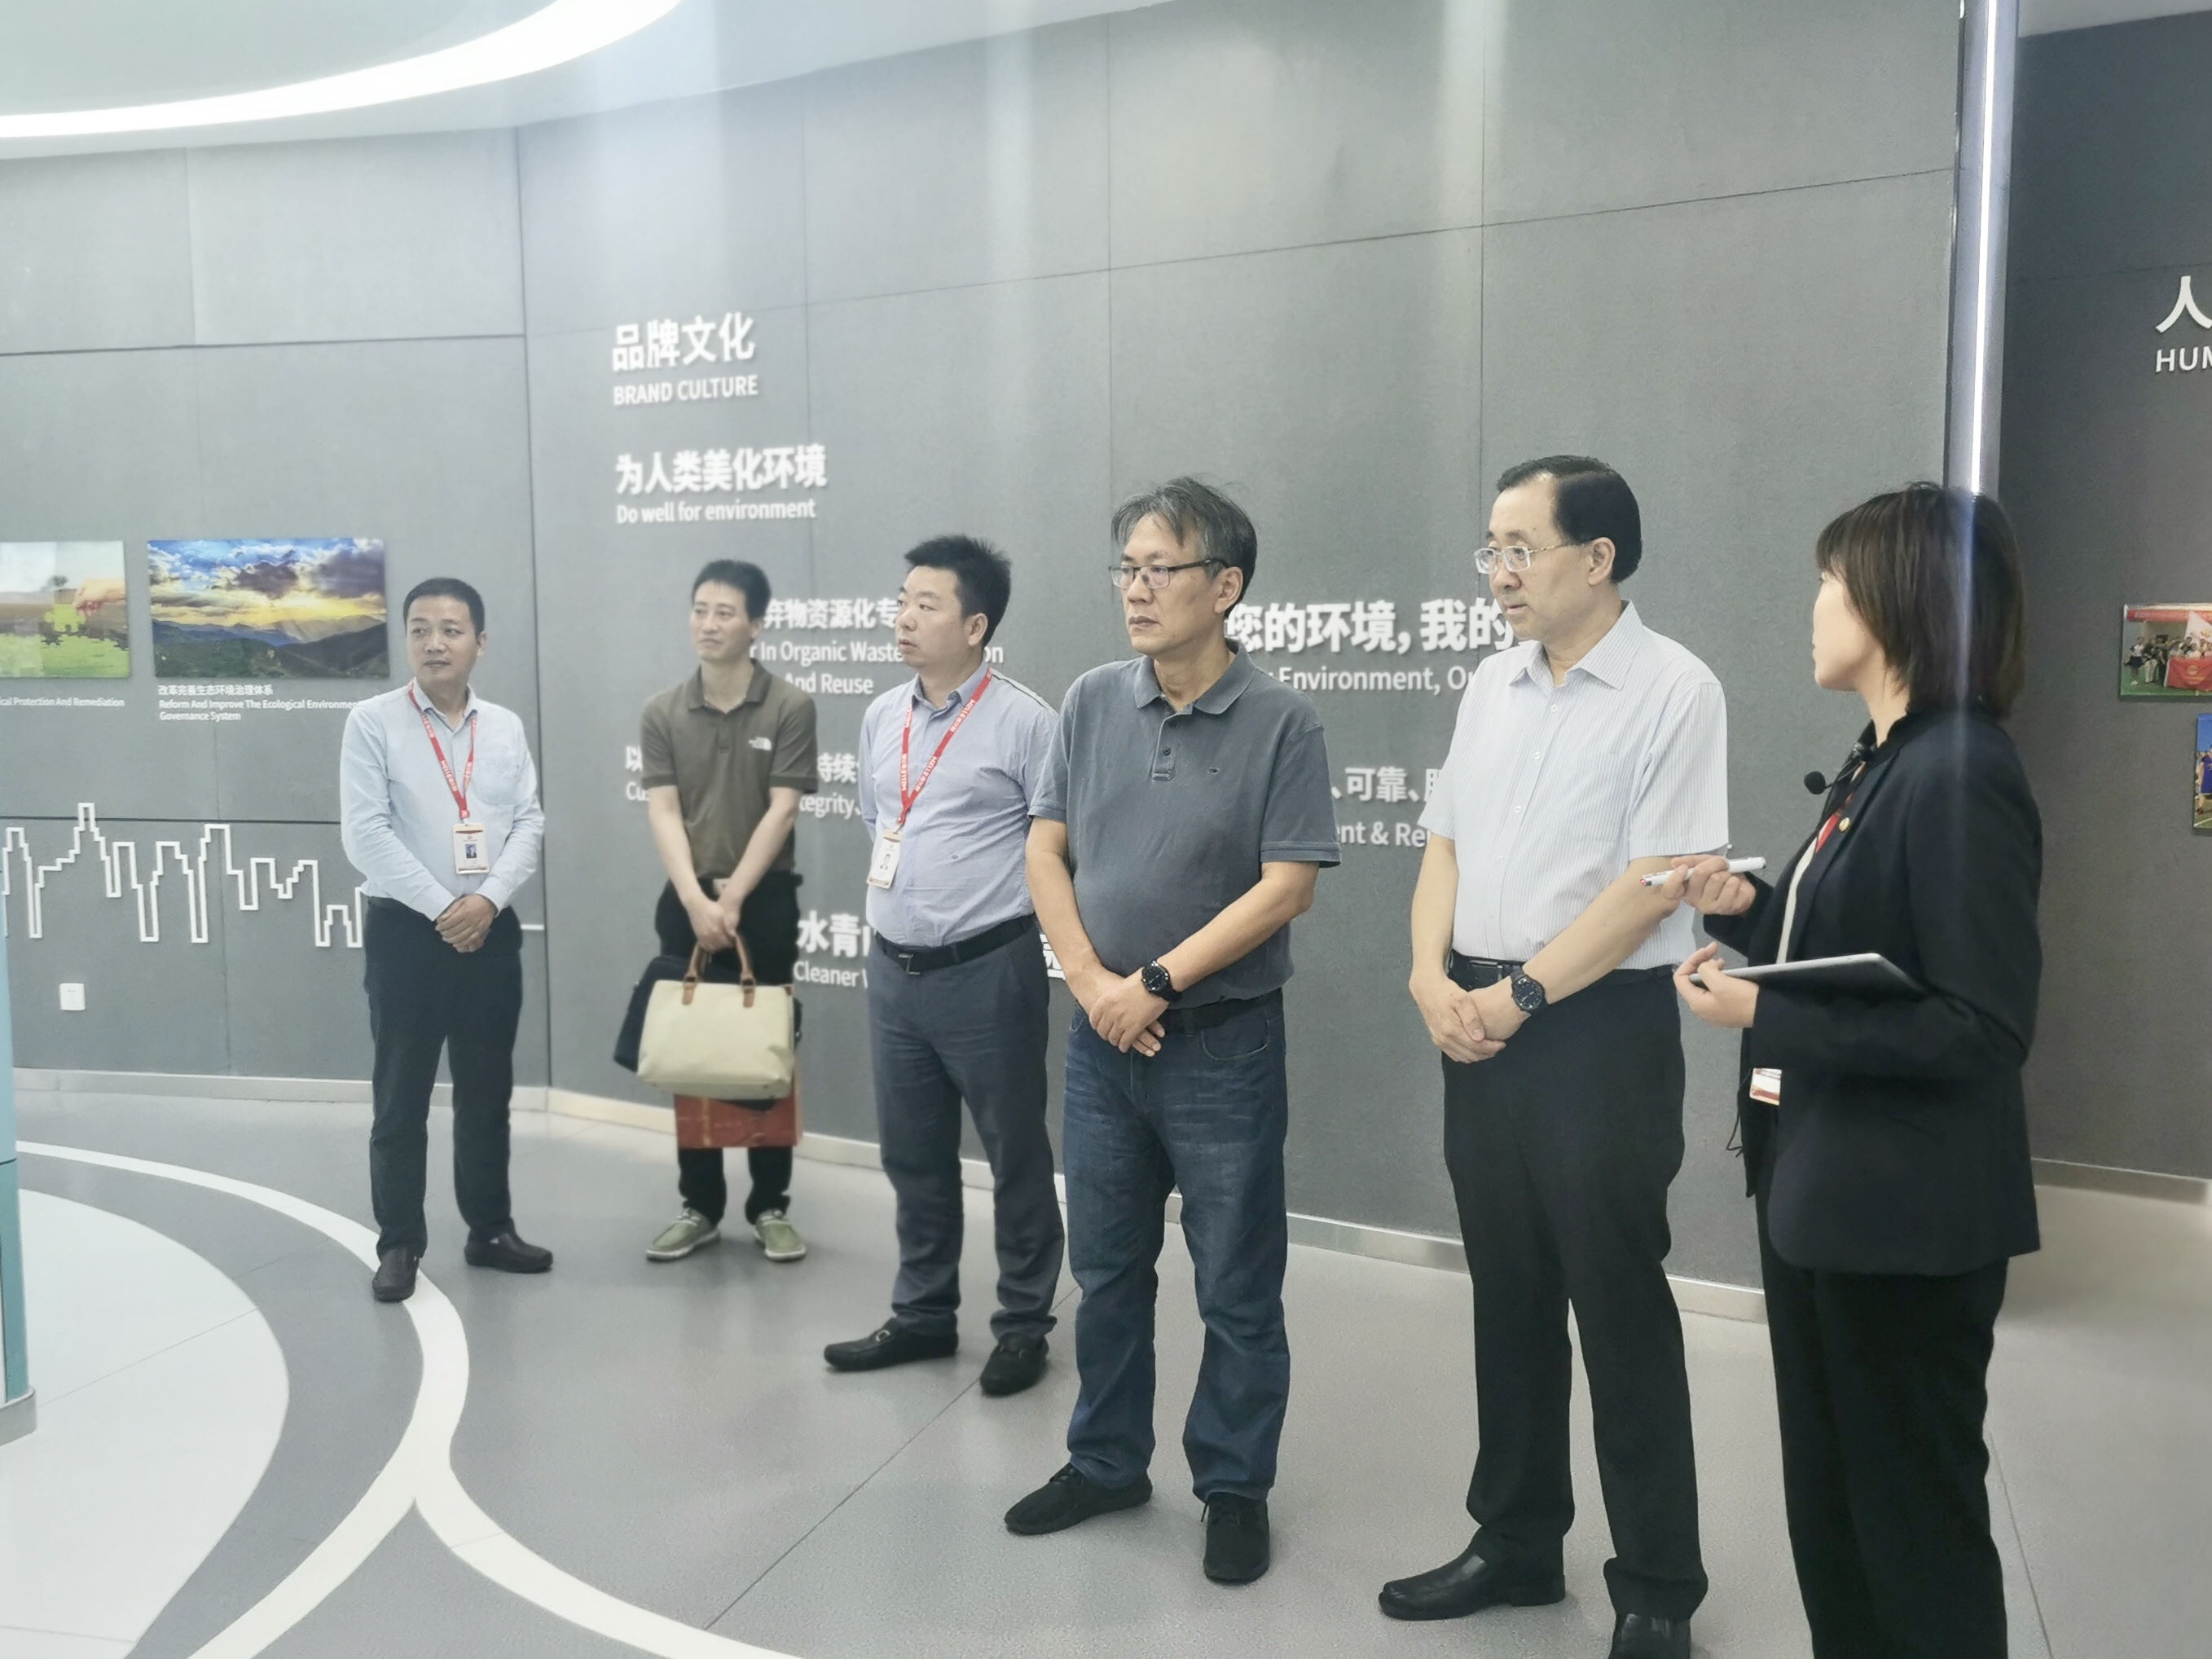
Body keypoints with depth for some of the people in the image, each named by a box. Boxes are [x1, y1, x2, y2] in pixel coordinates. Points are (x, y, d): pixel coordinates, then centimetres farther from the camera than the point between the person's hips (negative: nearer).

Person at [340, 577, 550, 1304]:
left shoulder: (505, 728, 7)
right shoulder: (373, 722, -5)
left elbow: (530, 825, 3)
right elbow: (365, 833, -11)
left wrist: (486, 900, -12)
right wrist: (442, 909, -14)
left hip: (492, 929, 4)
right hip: (406, 928, -3)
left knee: (488, 1091, 12)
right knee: (401, 1097, 4)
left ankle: (490, 1230, 25)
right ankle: (398, 1244, 15)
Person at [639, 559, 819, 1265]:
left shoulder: (790, 708, -6)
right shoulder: (662, 713, 3)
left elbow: (782, 810, -9)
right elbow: (663, 813, -3)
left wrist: (733, 898, -13)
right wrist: (696, 899, -15)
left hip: (765, 900, -2)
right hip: (686, 902, 3)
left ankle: (771, 1206, 15)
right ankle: (699, 1205, 19)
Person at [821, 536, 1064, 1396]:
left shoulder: (1023, 720, -11)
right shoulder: (880, 717, 10)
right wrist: (889, 883, 14)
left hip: (988, 971, -6)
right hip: (895, 970, 7)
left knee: (1014, 1154, 7)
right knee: (912, 1154, 17)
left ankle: (1023, 1326, 22)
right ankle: (922, 1316, 33)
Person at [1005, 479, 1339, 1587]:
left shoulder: (1279, 722, -10)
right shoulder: (1092, 703, 3)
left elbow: (1287, 886, -13)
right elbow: (1046, 851, 5)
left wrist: (1157, 983, -14)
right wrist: (1092, 981, -8)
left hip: (1223, 1041, -4)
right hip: (1102, 1036, 4)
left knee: (1236, 1286, 8)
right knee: (1107, 1268, 16)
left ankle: (1235, 1487, 26)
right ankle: (1106, 1463, 34)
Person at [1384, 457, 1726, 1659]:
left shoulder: (1672, 691, -9)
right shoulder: (1492, 685, 11)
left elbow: (1657, 882, -15)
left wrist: (1518, 995, -14)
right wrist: (1433, 978, -4)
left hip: (1602, 1030, -6)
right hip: (1477, 1025, 6)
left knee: (1619, 1310, 4)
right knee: (1508, 1297, 15)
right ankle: (1516, 1541, 30)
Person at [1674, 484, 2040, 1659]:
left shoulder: (1960, 777, -20)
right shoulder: (1880, 764, 9)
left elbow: (1984, 1030, -23)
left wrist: (1767, 1017, -23)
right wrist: (1749, 913, 1)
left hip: (1905, 1216, -9)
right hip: (1820, 1189, 9)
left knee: (1913, 1512, 10)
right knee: (1828, 1496, 22)